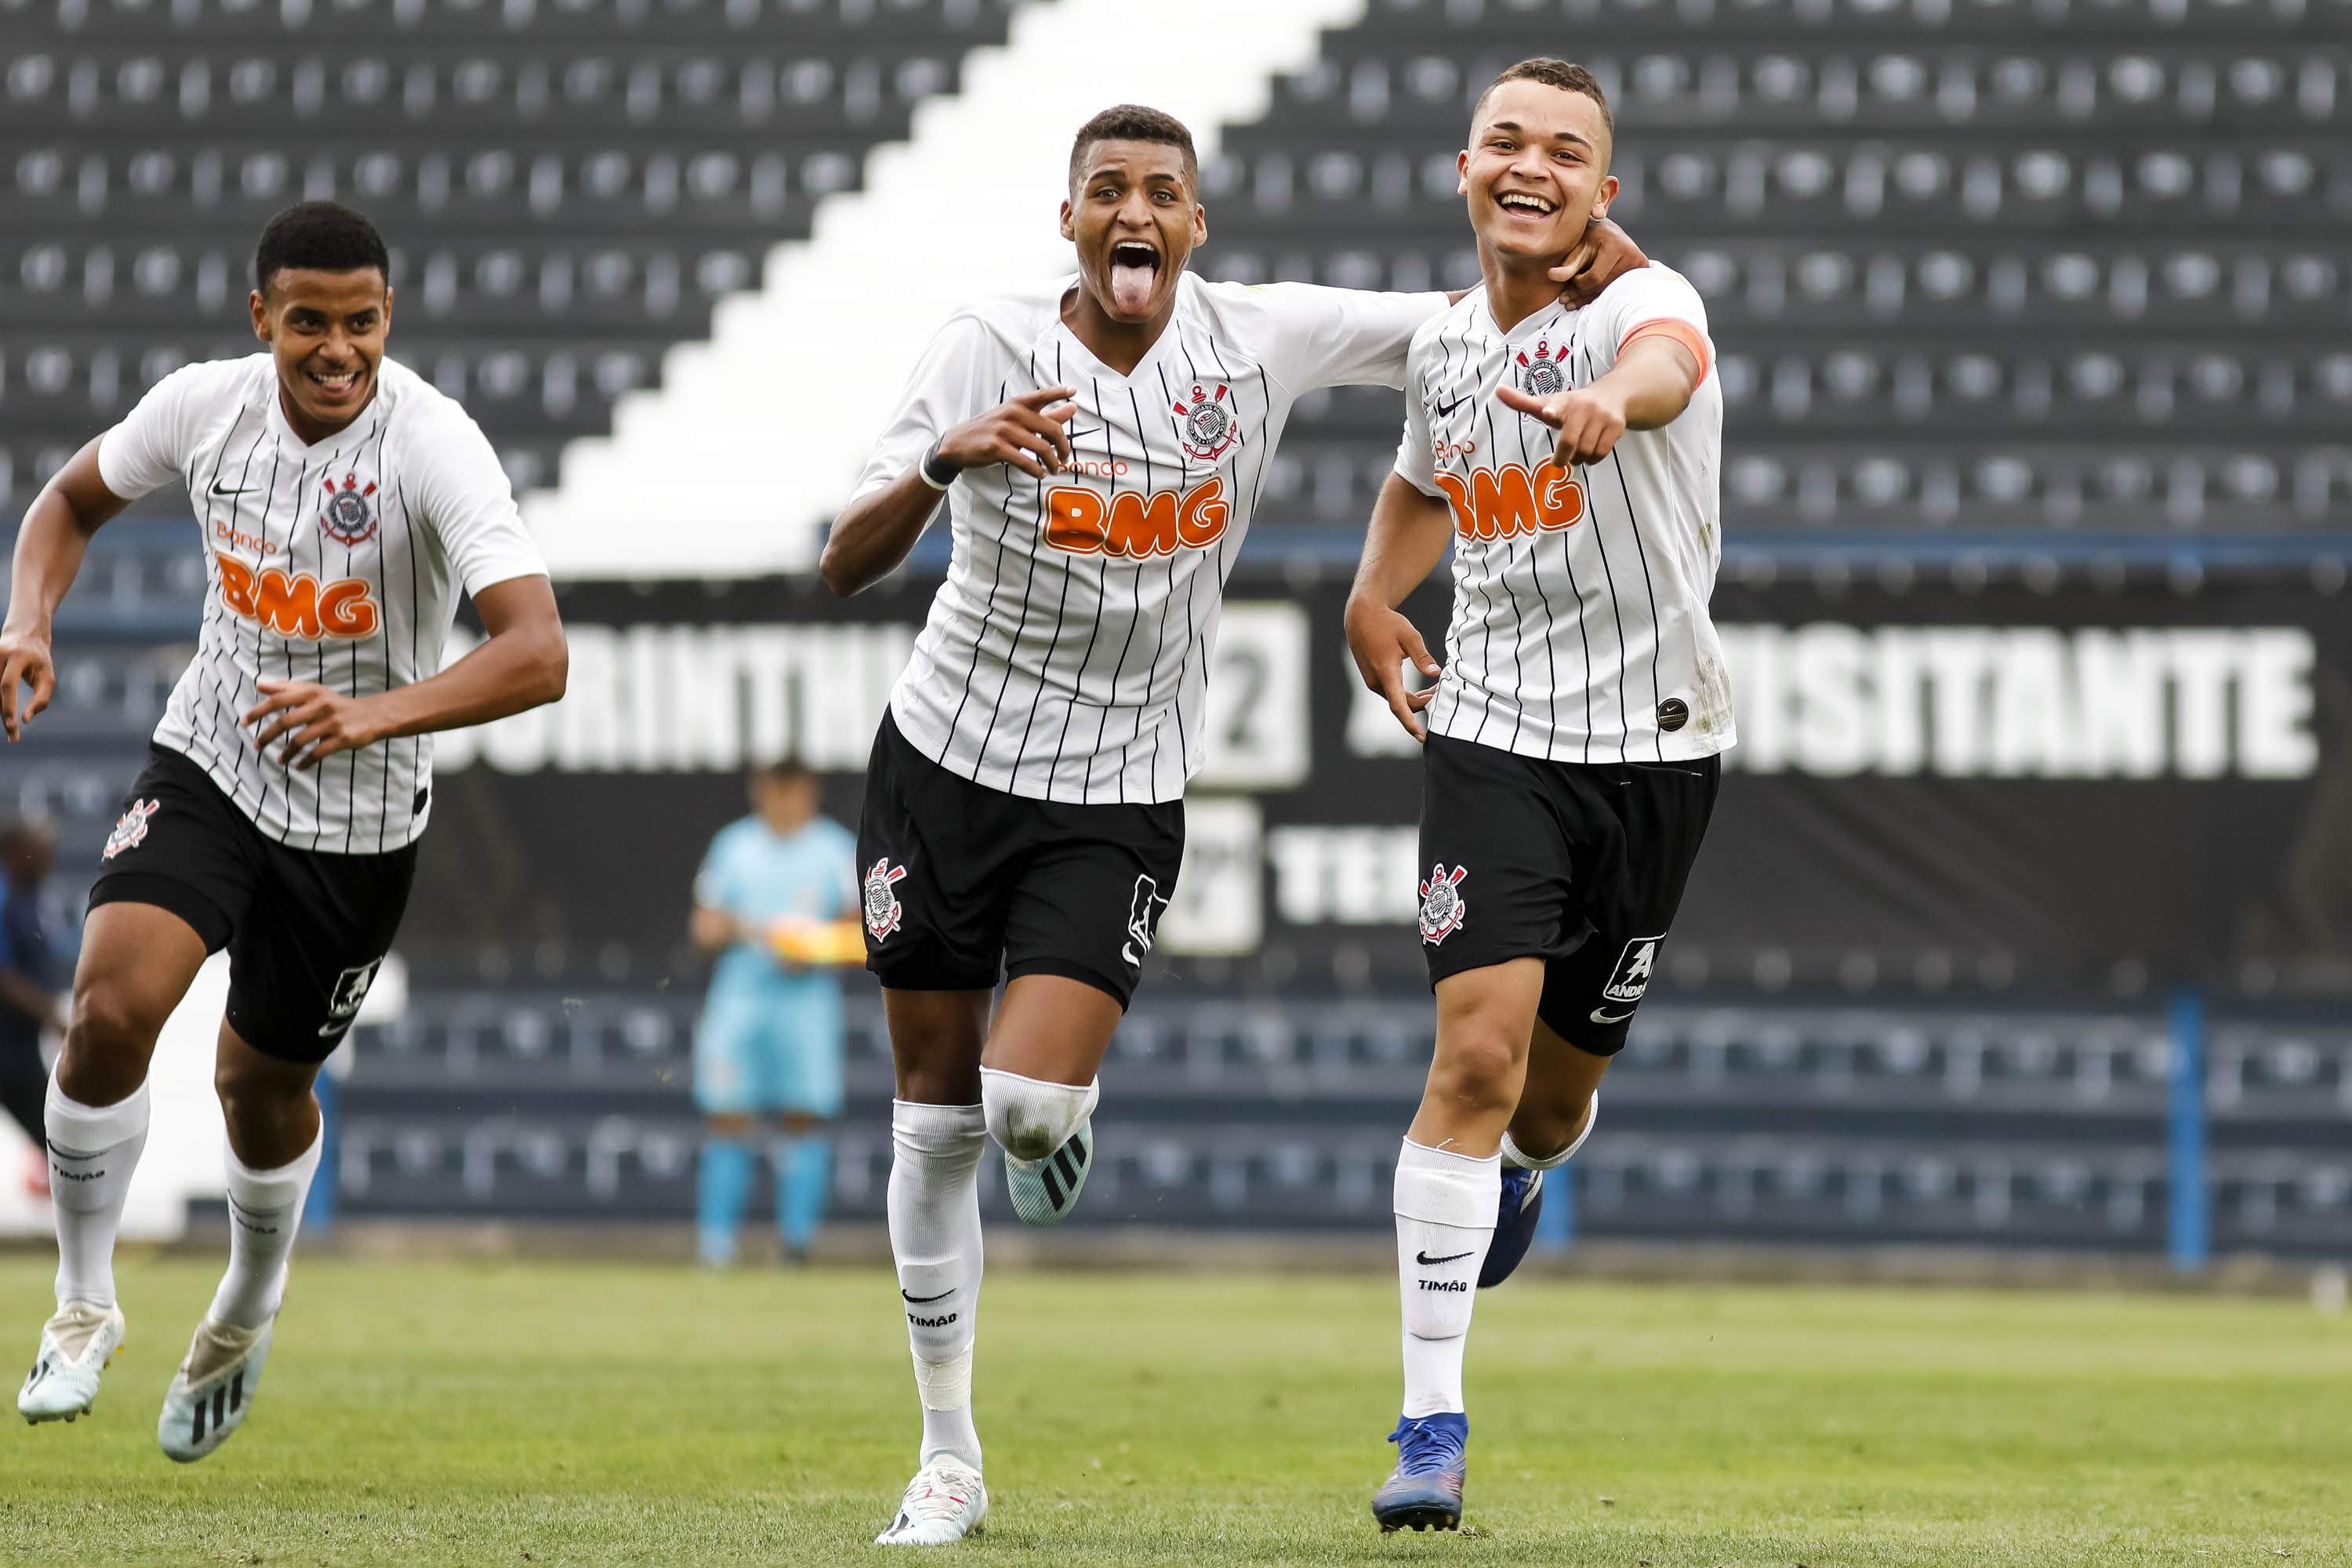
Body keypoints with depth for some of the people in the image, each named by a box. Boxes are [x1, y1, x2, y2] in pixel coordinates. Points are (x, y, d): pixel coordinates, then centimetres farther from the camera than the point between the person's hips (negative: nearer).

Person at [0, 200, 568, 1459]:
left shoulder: (433, 447, -25)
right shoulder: (205, 407, -11)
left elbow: (536, 655, -35)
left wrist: (374, 716, -48)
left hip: (358, 820, -2)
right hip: (208, 765, 2)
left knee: (262, 1083, 13)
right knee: (111, 1005, -21)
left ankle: (245, 1318, 44)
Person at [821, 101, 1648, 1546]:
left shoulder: (1259, 338, -7)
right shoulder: (992, 348, -12)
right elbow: (848, 567, -19)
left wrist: (1590, 262, -16)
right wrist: (949, 457, -38)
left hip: (1123, 795, 0)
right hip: (949, 759, 0)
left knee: (1028, 1103, -18)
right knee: (937, 1120, 5)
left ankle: (1062, 1124, 22)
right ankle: (950, 1460, 18)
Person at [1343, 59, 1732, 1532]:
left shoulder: (1643, 303, -14)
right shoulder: (1442, 345, 5)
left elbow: (1667, 360, -42)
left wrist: (1610, 400, -64)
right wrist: (1373, 599, 14)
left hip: (1655, 746, -2)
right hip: (1491, 734, 2)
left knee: (1556, 1089, 10)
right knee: (1478, 1052, -15)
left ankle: (1518, 1177, 51)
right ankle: (1432, 1430, -15)